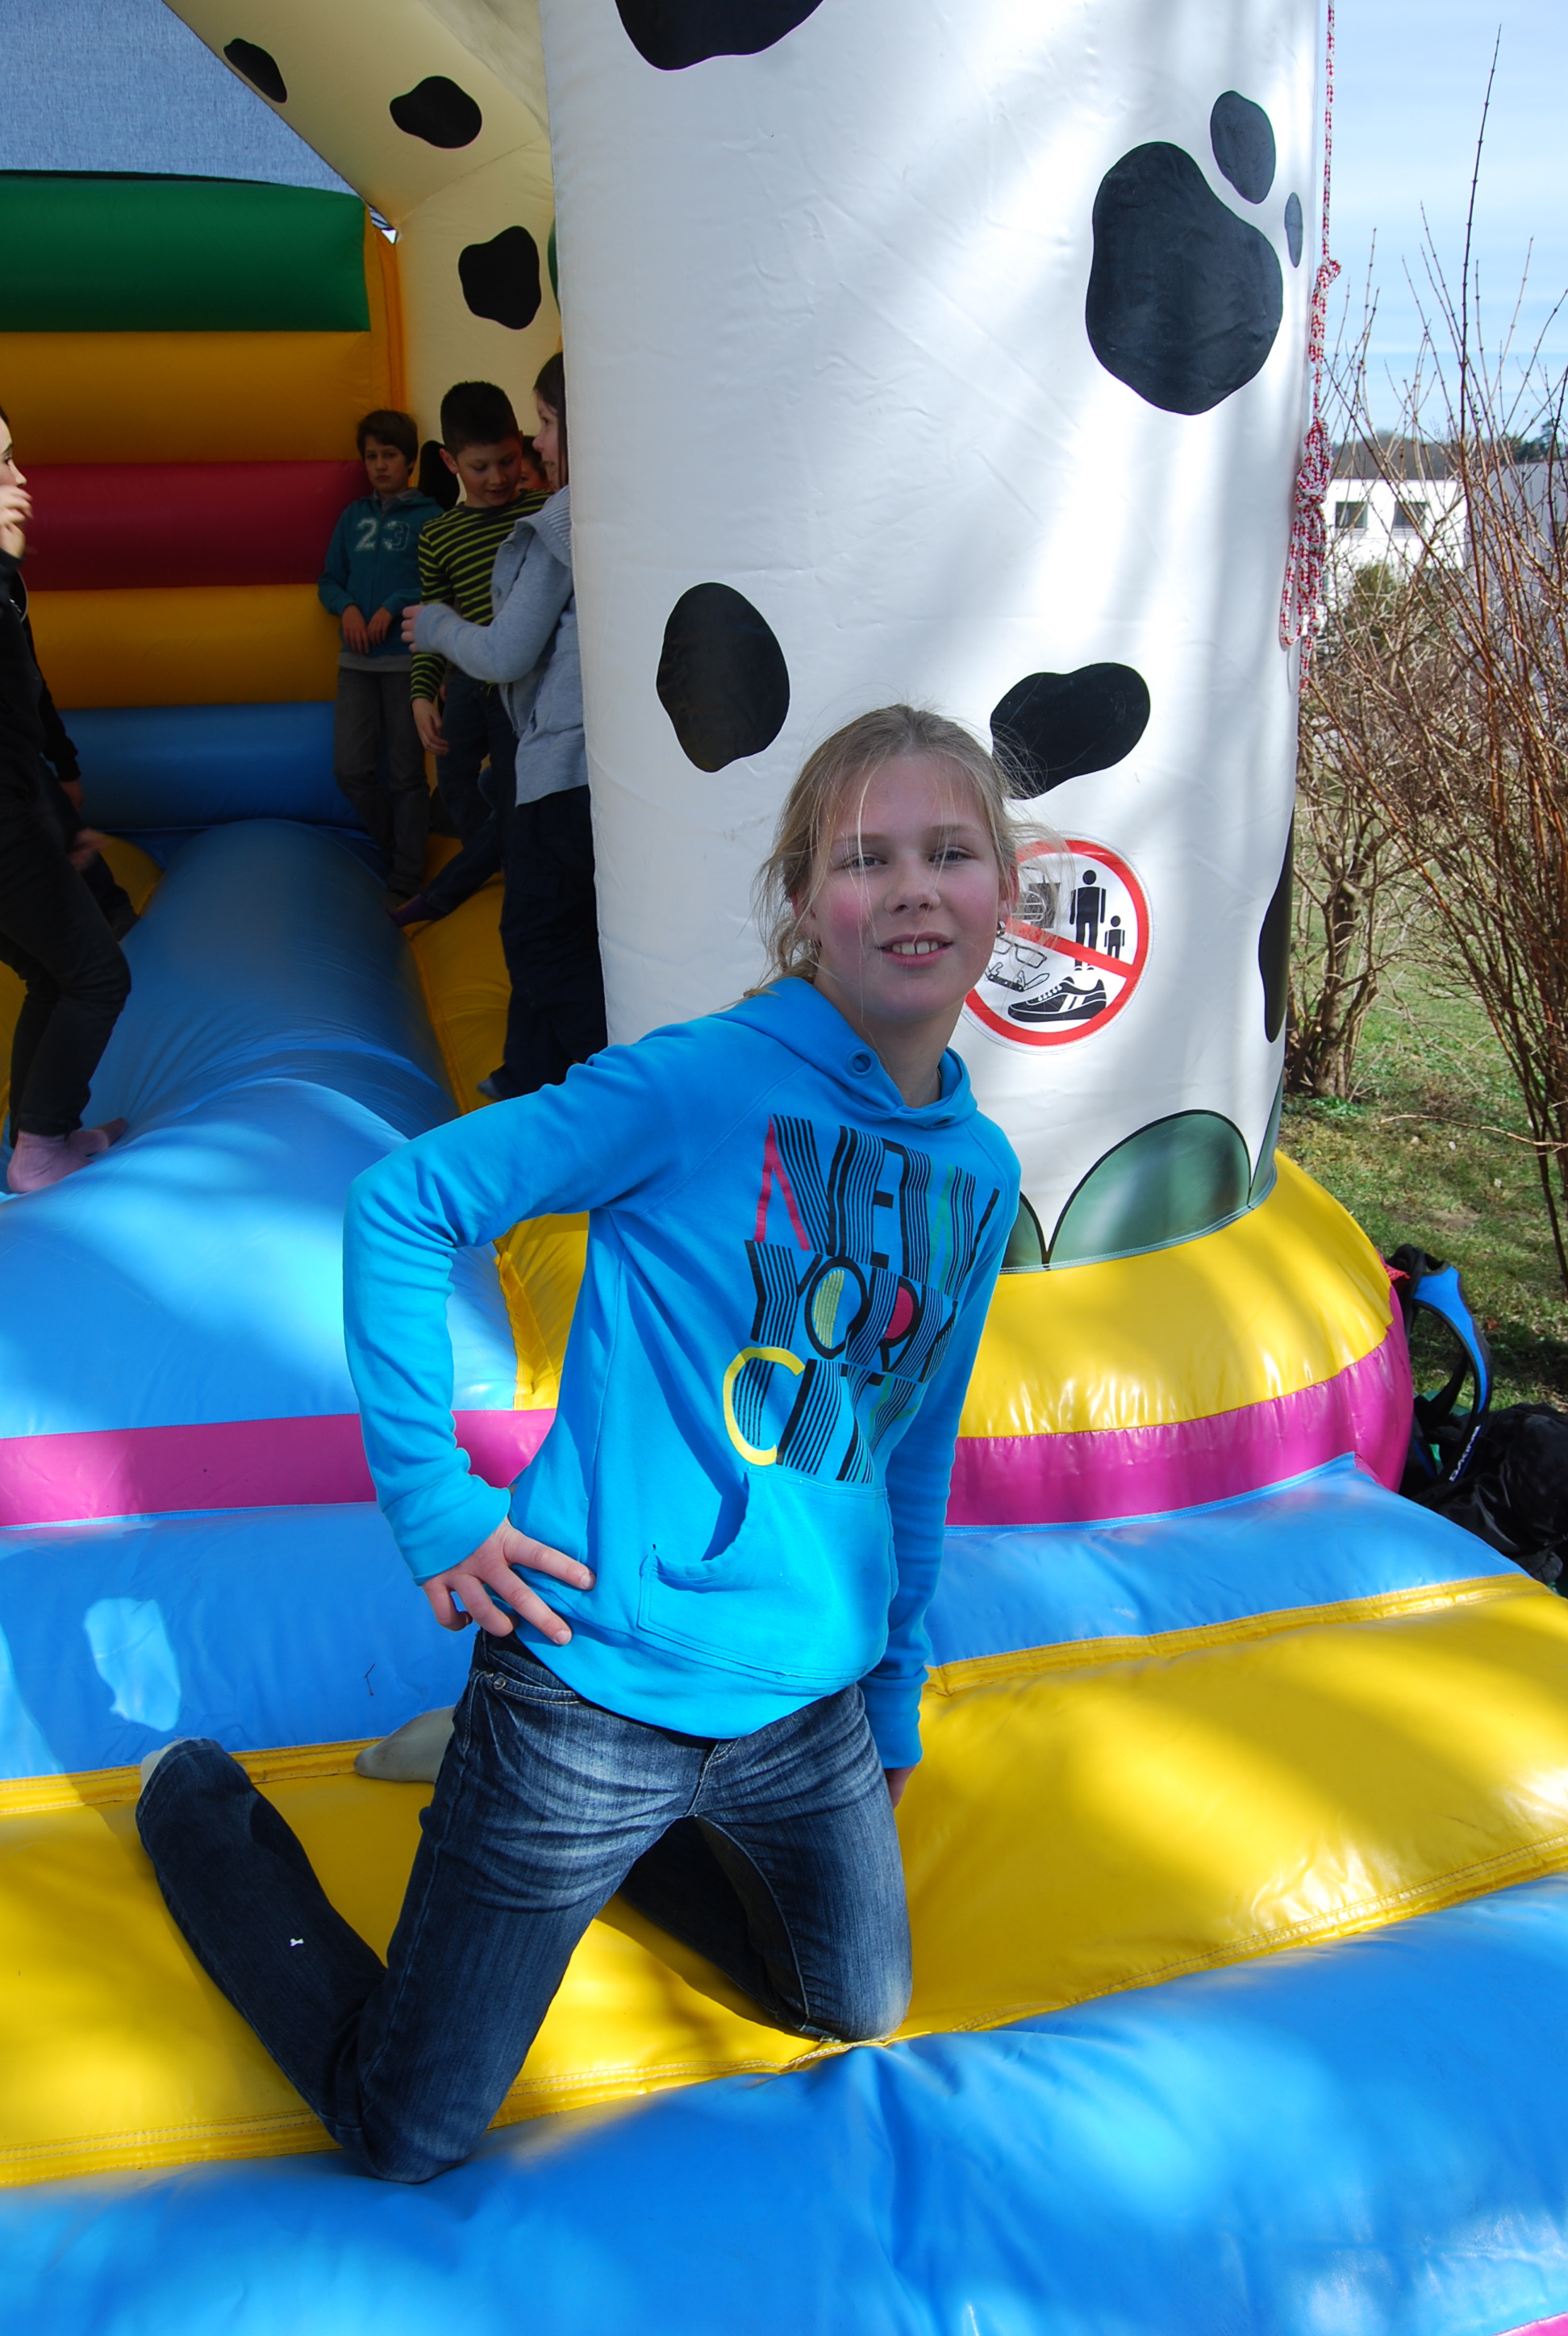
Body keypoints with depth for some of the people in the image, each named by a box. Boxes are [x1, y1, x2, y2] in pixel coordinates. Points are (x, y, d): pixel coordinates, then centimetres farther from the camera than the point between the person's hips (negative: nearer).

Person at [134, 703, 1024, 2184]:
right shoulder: (702, 1084, -18)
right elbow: (399, 1203, -15)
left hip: (808, 1709, 6)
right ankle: (203, 1808, 28)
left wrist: (897, 1702, 17)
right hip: (599, 1686, -6)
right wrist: (432, 1506, -16)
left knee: (859, 2008, 26)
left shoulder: (980, 1172, 2)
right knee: (404, 2140, 7)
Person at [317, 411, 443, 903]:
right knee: (350, 767, -2)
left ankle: (406, 880, 11)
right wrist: (347, 608, -6)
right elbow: (330, 580, 15)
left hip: (408, 658, -4)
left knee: (405, 771, 2)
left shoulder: (429, 516, -1)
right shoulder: (354, 516, 12)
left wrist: (394, 608, -17)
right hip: (357, 659, 4)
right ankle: (393, 847, 21)